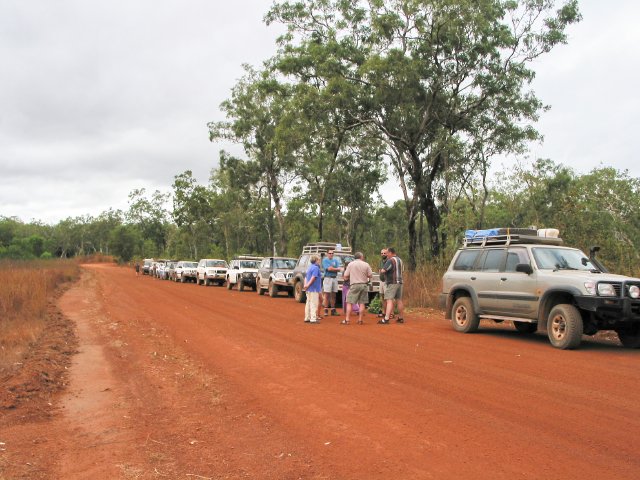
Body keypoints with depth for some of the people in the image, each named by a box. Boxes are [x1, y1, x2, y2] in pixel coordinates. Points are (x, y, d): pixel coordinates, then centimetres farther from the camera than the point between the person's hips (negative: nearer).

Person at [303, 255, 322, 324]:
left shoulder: (310, 267, 15)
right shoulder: (316, 267, -14)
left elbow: (306, 277, 14)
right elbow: (313, 277, -23)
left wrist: (305, 284, 3)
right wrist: (308, 285, -21)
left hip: (309, 289, 9)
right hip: (314, 289, -9)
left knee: (308, 303, 13)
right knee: (314, 304, -5)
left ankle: (307, 318, 18)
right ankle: (313, 319, -4)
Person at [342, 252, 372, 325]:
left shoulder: (350, 264, 1)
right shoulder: (366, 265, 2)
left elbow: (345, 277, 0)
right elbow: (370, 275, 4)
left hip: (354, 285, -1)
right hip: (364, 285, 1)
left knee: (349, 303, 1)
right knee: (362, 303, 7)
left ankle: (346, 320, -3)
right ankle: (360, 320, 8)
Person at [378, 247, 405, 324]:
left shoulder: (390, 260, -13)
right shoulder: (399, 260, 15)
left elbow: (383, 270, -21)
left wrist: (380, 271, 2)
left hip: (392, 283, -9)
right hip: (399, 282, 9)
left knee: (389, 300, -13)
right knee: (399, 300, 14)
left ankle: (386, 319, -19)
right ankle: (401, 318, 19)